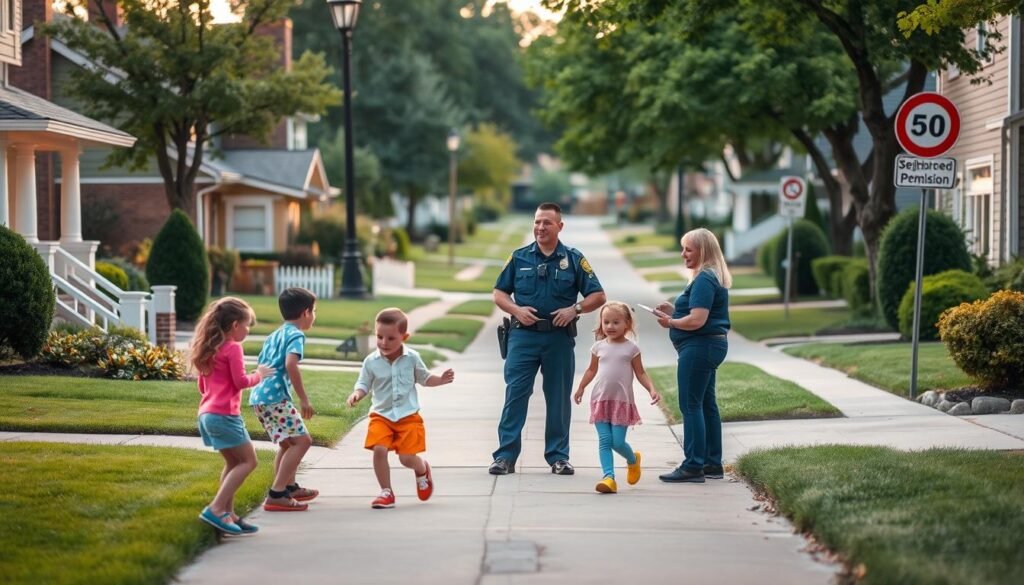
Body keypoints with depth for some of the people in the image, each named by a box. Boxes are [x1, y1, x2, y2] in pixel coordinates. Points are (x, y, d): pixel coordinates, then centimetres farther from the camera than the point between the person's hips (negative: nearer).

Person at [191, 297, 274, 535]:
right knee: (248, 461, -4)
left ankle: (228, 515, 12)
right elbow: (241, 381, -13)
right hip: (225, 414, -9)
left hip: (207, 413, 9)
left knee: (233, 463, 16)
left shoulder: (209, 349, 16)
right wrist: (259, 375, 4)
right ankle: (215, 509, -15)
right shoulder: (232, 348, -11)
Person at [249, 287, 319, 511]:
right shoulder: (296, 335, -7)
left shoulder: (274, 335, 21)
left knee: (288, 441, 26)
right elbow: (290, 364, -23)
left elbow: (262, 365, 25)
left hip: (260, 396, 10)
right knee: (301, 440, -10)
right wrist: (304, 399, -21)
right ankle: (276, 495, -17)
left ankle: (289, 487, 39)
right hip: (275, 397, -10)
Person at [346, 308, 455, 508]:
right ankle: (386, 492, -1)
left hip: (408, 416, -1)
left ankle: (422, 471, 33)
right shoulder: (371, 362, -6)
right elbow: (364, 384, 3)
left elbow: (424, 378, 13)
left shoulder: (412, 358, -4)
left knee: (407, 457, -5)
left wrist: (441, 380, -3)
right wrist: (356, 394, -17)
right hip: (381, 415, 1)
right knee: (379, 450, -18)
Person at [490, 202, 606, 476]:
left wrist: (575, 309, -12)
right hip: (524, 335, 0)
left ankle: (558, 456, 15)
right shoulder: (519, 257, 7)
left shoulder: (574, 259, 4)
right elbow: (499, 293, 10)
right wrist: (516, 310, -9)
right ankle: (505, 455, -1)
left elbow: (597, 296, 4)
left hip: (559, 337, 0)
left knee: (559, 398, 6)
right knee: (515, 394, -4)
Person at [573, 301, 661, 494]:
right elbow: (592, 370, 21)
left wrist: (652, 390, -11)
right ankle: (609, 477, -12)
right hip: (601, 399, 3)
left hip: (622, 400, -3)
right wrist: (581, 388, 26)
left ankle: (633, 460, 25)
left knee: (618, 442, -6)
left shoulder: (631, 348, -1)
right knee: (605, 441, -7)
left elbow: (641, 373, 3)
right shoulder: (599, 347, 7)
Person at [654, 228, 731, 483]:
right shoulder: (713, 277, 15)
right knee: (706, 404, 14)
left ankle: (693, 466, -6)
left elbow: (697, 320, -24)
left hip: (699, 347, -11)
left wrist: (671, 322, -8)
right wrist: (675, 311, 12)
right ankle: (713, 464, 20)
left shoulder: (704, 280, -18)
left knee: (691, 405, -7)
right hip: (711, 345, 11)